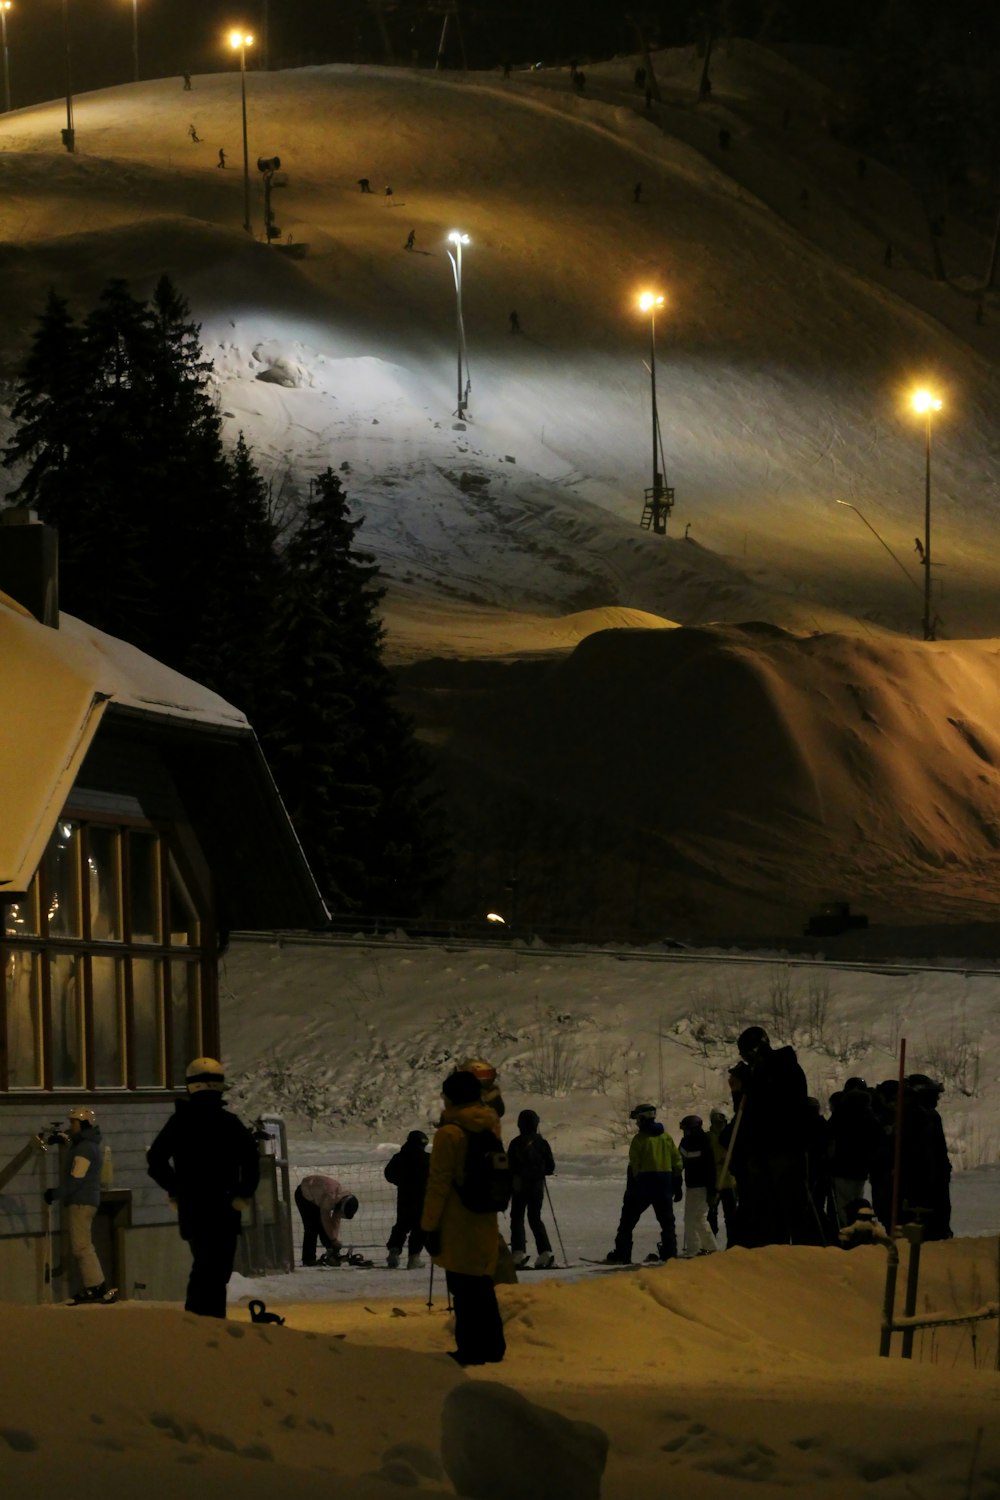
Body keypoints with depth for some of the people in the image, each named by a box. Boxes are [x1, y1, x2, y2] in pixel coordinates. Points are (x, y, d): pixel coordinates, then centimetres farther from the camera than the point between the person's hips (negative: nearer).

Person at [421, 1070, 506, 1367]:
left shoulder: (449, 1133, -18)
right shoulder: (490, 1128, 4)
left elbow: (439, 1184, -16)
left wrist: (430, 1224, -11)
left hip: (457, 1227, -7)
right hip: (485, 1221, 7)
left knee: (463, 1288, 0)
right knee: (482, 1285, 17)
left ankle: (471, 1348, 3)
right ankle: (492, 1346, 22)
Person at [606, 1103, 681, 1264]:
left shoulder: (640, 1139, -8)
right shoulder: (666, 1137, 9)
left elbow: (634, 1166, -10)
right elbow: (677, 1162, 10)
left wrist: (631, 1187, -6)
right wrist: (677, 1185, 16)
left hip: (644, 1181, -4)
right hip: (665, 1183, 4)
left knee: (628, 1220, 4)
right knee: (667, 1221, 13)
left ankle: (621, 1255, 2)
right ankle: (670, 1254, 6)